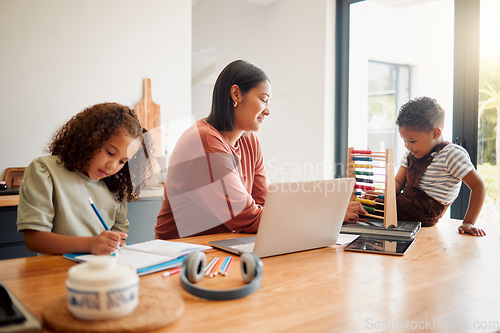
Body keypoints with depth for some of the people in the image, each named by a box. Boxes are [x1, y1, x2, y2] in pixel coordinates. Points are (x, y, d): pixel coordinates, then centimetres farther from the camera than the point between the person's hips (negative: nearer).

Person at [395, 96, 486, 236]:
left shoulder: (452, 154, -11)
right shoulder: (411, 153, 12)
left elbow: (478, 186, -10)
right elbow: (398, 182, 13)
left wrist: (468, 223, -13)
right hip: (401, 202, 8)